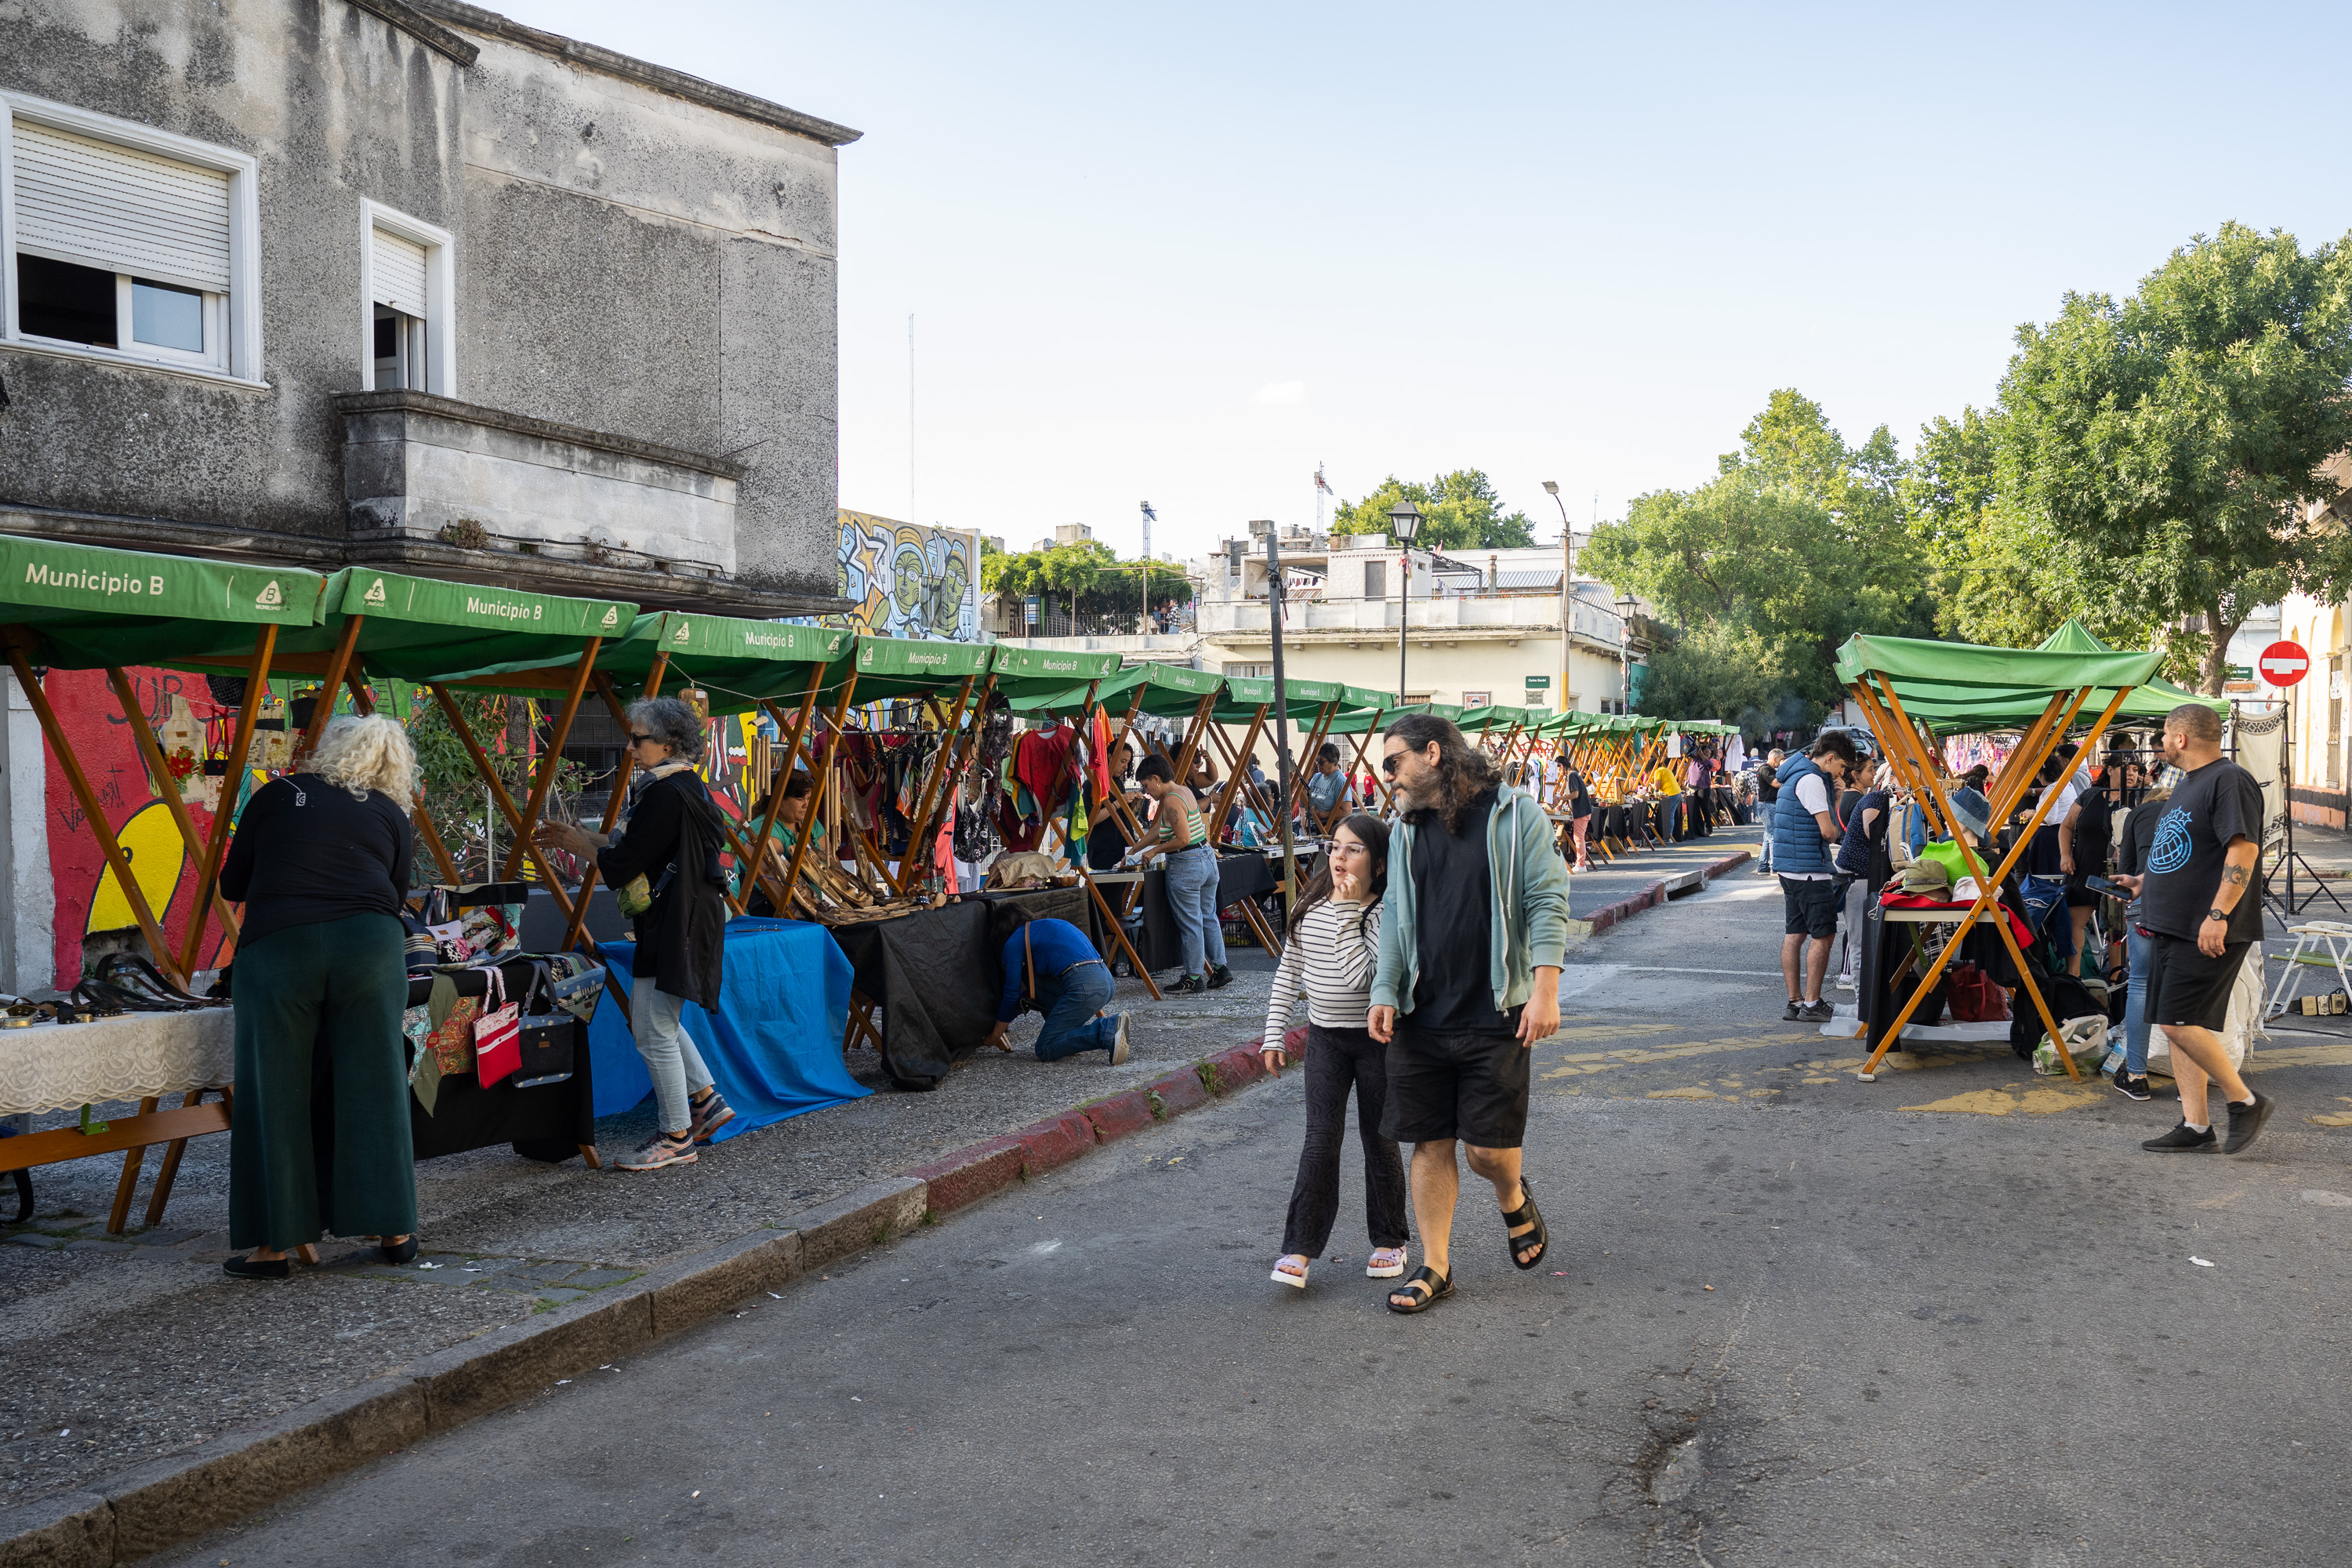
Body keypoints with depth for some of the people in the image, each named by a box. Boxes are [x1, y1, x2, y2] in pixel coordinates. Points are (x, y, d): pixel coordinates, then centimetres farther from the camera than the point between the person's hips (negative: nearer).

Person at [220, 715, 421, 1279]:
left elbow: (231, 886, 20)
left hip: (277, 947, -1)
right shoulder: (391, 815, 16)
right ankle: (394, 1229, 17)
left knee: (277, 1094, 7)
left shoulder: (276, 795, 15)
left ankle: (276, 1243, 11)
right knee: (373, 1088, 9)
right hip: (370, 947, 1)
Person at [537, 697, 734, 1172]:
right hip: (682, 917, 11)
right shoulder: (686, 785, 12)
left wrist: (578, 844, 0)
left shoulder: (665, 794, -20)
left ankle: (677, 1138, 8)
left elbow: (622, 863, -18)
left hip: (675, 924, -11)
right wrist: (577, 836, 18)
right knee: (653, 1018, 22)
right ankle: (706, 1101, 27)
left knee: (654, 1031, -2)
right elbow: (634, 845, 20)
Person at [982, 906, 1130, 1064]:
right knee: (1031, 976, 24)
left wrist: (995, 1037, 23)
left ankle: (1108, 1031, -14)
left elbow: (1012, 995, 10)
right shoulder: (1048, 925, 32)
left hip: (1085, 987, -9)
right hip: (1107, 982, 9)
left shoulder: (1014, 942, 8)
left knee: (1044, 1050, 3)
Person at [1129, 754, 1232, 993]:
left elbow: (1183, 838, -23)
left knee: (1190, 923, 0)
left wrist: (1155, 850, -12)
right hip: (1207, 857, 10)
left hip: (1186, 865, -10)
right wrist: (1136, 850, 20)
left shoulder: (1171, 801, -17)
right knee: (1208, 917, 16)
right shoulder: (1184, 791, 13)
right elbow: (1159, 830, 18)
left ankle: (1193, 978, 8)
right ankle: (1220, 969, 21)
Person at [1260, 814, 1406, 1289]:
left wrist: (1347, 911, -25)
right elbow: (1288, 975, 10)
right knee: (1322, 1139, -4)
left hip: (1375, 1039, -3)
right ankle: (1299, 1248, -4)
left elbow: (1359, 974, -28)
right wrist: (1274, 1035, 7)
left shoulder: (1385, 915, -15)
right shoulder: (1310, 909, 1)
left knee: (1378, 1139, 7)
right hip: (1325, 1038, 3)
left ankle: (1389, 1241, 24)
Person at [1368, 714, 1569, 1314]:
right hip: (1420, 1018, 4)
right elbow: (1395, 918, 11)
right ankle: (1435, 1268, 20)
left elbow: (1547, 904, -7)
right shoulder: (1406, 832, 11)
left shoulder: (1516, 816, -4)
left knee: (1489, 1148, -2)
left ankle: (1515, 1200, 32)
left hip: (1495, 1017, -4)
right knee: (1430, 1145, 7)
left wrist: (1545, 990, -14)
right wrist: (1384, 992, -2)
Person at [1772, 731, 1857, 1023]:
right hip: (1809, 870, -10)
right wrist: (1836, 834, 4)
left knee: (1794, 934, 10)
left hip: (1789, 868, 10)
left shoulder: (1796, 775, 18)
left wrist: (1833, 795, 9)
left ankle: (1794, 1002, 13)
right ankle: (1812, 1004, -3)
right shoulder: (1811, 780, -14)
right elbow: (1828, 831, -18)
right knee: (1822, 935, -5)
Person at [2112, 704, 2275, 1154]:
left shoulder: (2229, 781, -13)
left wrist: (2217, 915, -27)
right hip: (2174, 927, 10)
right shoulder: (2187, 784, 19)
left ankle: (2246, 1101, 3)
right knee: (2178, 1025, 8)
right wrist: (2144, 882, 28)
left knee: (2179, 1024, -13)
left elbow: (2243, 850, -22)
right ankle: (2195, 1125, 13)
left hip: (2210, 934, -10)